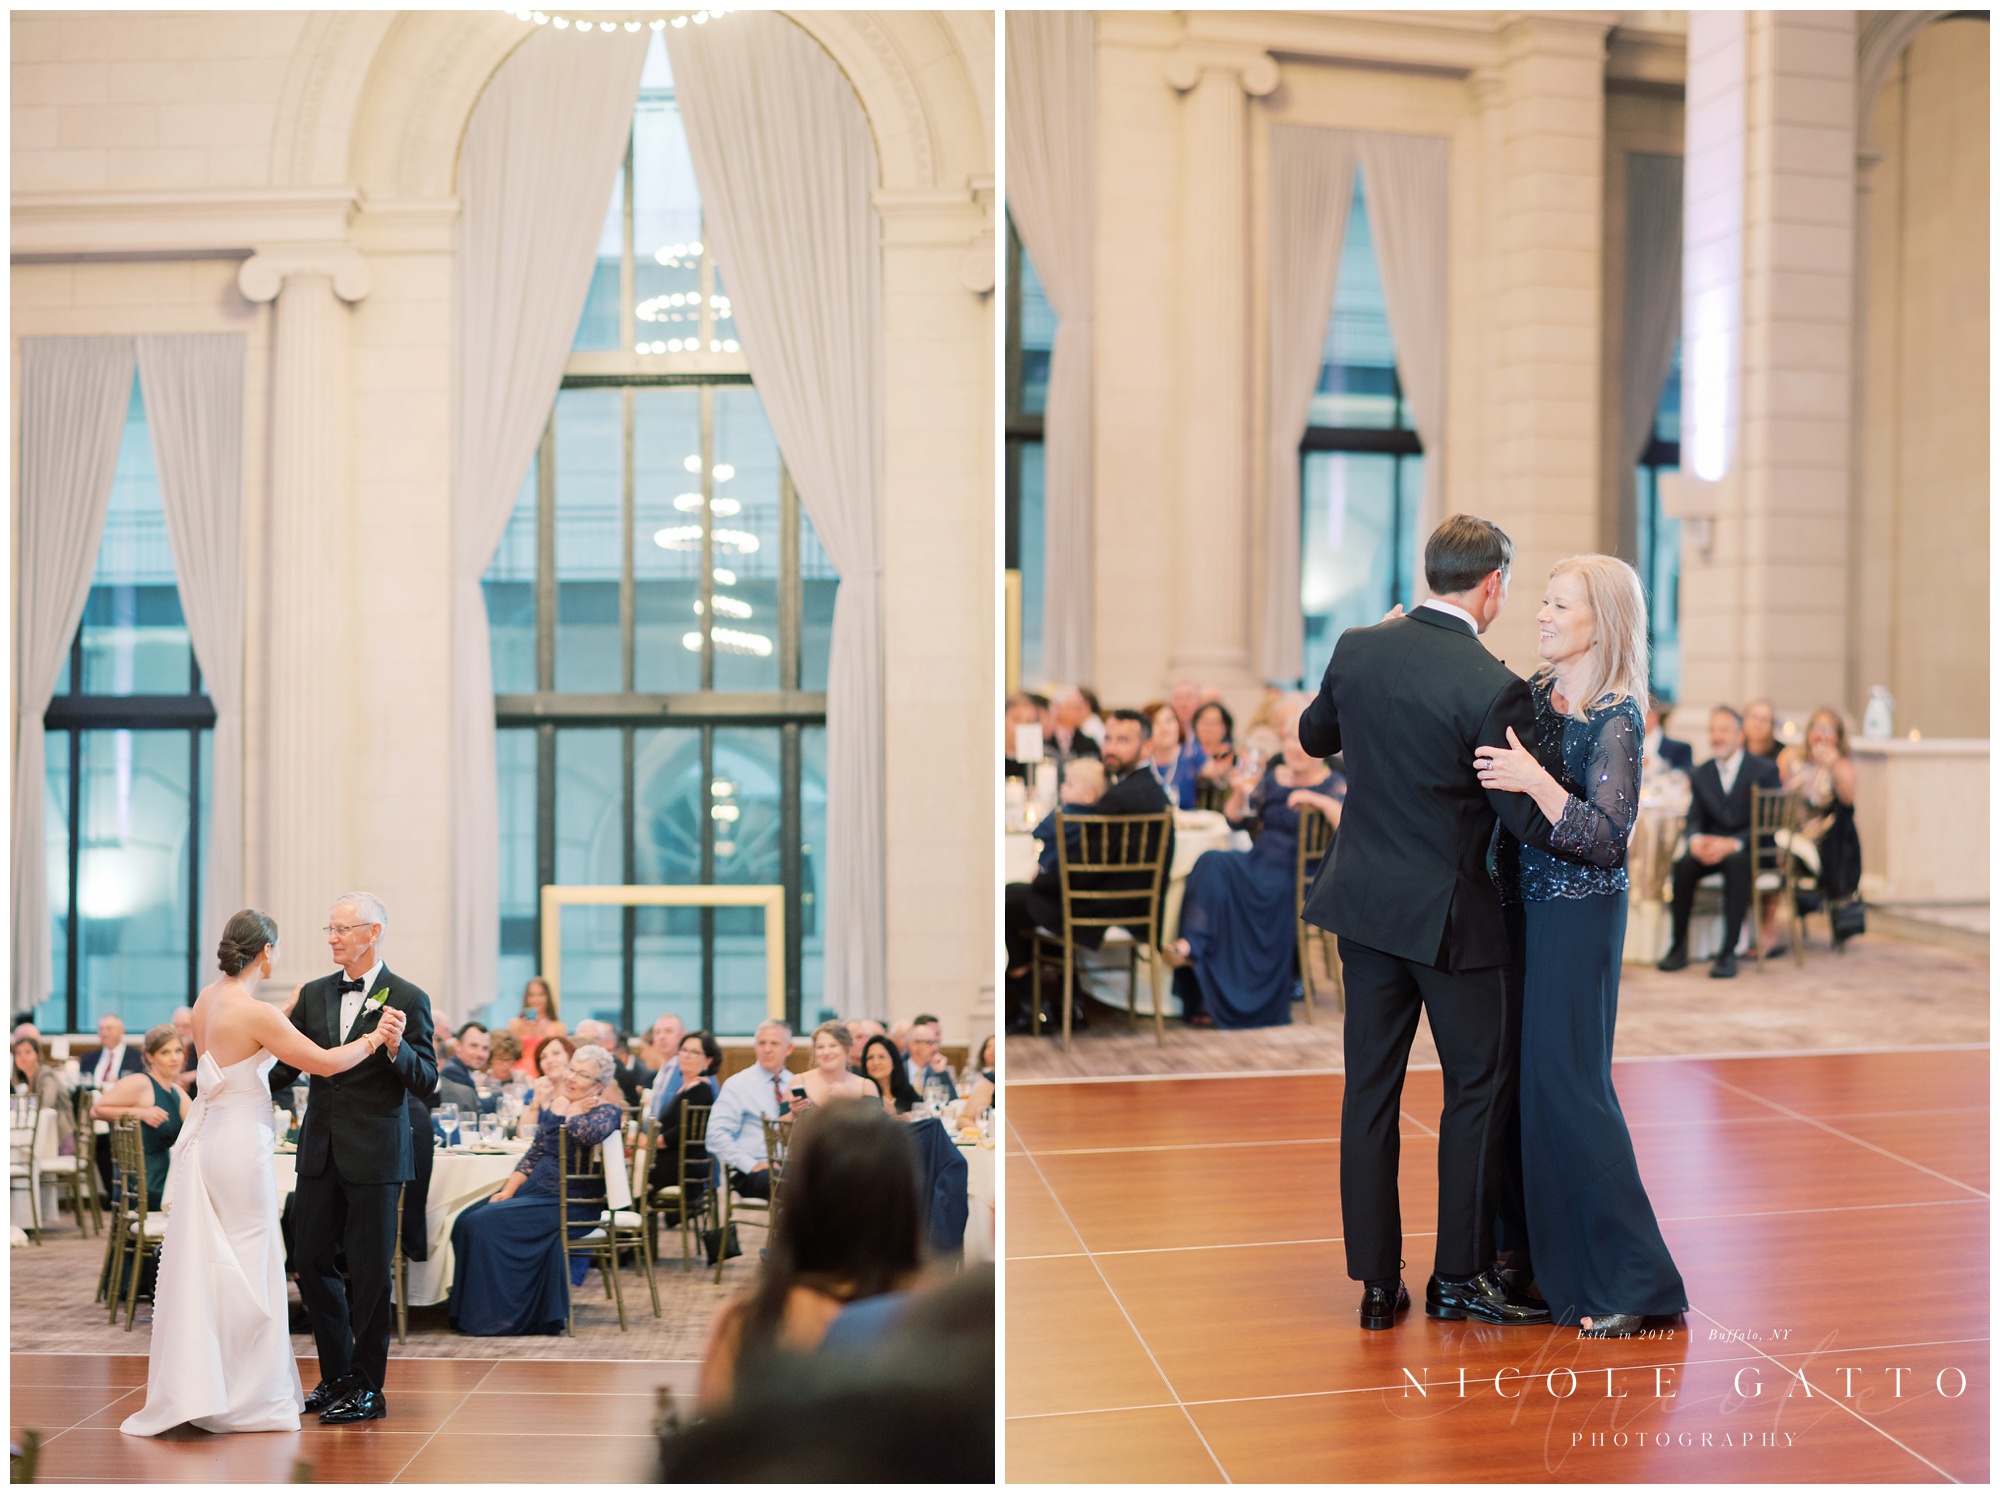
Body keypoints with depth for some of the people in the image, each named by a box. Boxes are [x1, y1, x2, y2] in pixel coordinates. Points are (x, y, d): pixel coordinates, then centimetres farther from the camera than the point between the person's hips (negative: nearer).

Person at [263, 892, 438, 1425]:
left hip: (374, 1155, -5)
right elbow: (287, 1066, 12)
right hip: (321, 1151, 5)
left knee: (369, 1271, 2)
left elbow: (427, 1083, -10)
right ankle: (337, 1375, 27)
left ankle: (367, 1388, 15)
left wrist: (397, 1048, -27)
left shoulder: (407, 999, -7)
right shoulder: (314, 995, 9)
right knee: (311, 1260, 11)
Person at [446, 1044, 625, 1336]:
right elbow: (534, 1153, 15)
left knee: (486, 1222, -21)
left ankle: (494, 1315, -11)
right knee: (468, 1219, -8)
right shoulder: (555, 1105, 15)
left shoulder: (607, 1111, -6)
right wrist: (509, 1189, 2)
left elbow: (590, 1135, -30)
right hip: (536, 1189, 8)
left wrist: (570, 1111, -12)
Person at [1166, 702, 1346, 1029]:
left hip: (1294, 877, -5)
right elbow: (1236, 818, 17)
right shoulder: (1274, 777, 16)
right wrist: (1240, 794, -4)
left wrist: (1322, 803, -28)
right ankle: (1193, 946, -33)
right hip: (1258, 863, 5)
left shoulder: (1334, 786, 1)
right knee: (1212, 864, -26)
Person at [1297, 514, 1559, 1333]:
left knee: (1370, 1088, 10)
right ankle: (1460, 1276, 17)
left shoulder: (1357, 649, -3)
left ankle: (1376, 1282, 17)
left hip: (1364, 900, 5)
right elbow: (1534, 822, -15)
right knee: (1478, 1086, 12)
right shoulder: (1493, 688, -18)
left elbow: (1313, 736, 16)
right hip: (1449, 912, -5)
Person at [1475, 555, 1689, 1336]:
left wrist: (1535, 781, -35)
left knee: (1565, 1081, -7)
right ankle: (1537, 1253, 26)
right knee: (1516, 1074, 12)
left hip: (1578, 916, -7)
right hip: (1519, 906, 7)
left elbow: (1607, 837, -21)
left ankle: (1630, 1280, 4)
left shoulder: (1616, 719, -15)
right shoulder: (1534, 694, 6)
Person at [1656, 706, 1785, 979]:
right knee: (1682, 865, -28)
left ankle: (1728, 953, -34)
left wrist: (1733, 844, -25)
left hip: (1747, 849, -4)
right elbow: (1695, 818, 8)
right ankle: (1678, 946, -18)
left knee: (1736, 864, -38)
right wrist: (1695, 839, -18)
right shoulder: (1701, 774, 12)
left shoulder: (1765, 770, -3)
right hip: (1712, 846, 4)